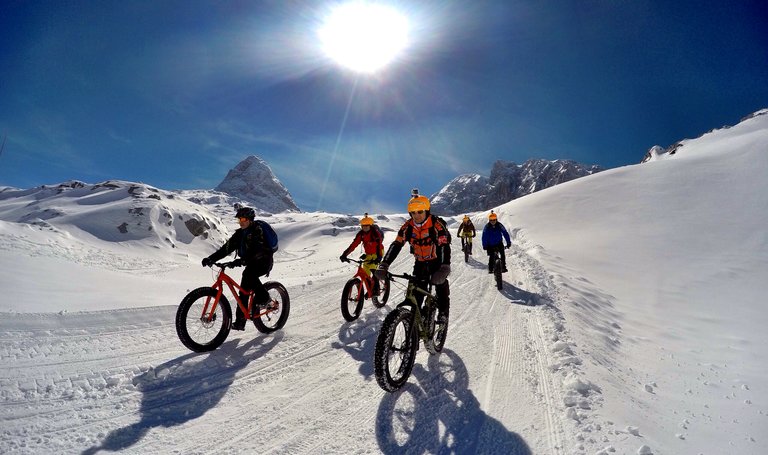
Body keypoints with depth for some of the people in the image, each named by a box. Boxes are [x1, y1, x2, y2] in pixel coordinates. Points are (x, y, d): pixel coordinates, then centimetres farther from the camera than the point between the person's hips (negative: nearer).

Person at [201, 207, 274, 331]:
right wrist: (211, 258, -9)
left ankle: (263, 298, -16)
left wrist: (243, 260, -45)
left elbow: (256, 249, -30)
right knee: (243, 291, 0)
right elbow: (227, 248, 3)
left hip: (264, 261, -7)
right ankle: (240, 322, 6)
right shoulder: (239, 233, 8)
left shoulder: (257, 230, -15)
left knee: (248, 274, -34)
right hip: (252, 263, 7)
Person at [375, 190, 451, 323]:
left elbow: (444, 246, -32)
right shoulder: (408, 227, -13)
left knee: (441, 284, -9)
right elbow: (396, 245, -18)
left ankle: (443, 313, 11)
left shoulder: (436, 224, -23)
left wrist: (444, 268, -48)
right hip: (420, 263, 3)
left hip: (437, 261, -2)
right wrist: (383, 265, -30)